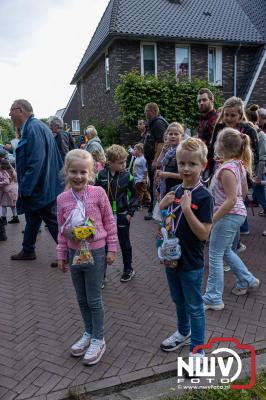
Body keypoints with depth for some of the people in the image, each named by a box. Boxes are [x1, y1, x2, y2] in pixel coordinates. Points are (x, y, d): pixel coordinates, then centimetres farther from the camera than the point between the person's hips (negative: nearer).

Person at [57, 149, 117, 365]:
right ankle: (88, 333, 38)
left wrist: (112, 248, -4)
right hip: (74, 252, 4)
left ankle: (99, 340, 26)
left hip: (95, 252, -4)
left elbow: (109, 222, -5)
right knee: (82, 299, 18)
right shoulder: (62, 199, -1)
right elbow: (62, 229, 7)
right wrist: (62, 254, 9)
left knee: (94, 299, 7)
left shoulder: (98, 193, -12)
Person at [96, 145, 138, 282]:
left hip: (122, 216, -1)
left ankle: (128, 269, 33)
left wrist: (130, 212, -7)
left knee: (125, 244, 15)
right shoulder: (101, 176, -7)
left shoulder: (127, 176, -9)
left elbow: (134, 195, -1)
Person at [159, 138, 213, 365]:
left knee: (194, 307, 10)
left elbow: (204, 234, -22)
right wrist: (163, 206, -11)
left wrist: (186, 209, -31)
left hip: (191, 263, -6)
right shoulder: (175, 192, 1)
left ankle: (197, 349, 28)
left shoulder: (204, 197, -18)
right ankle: (184, 333, 48)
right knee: (179, 301, 25)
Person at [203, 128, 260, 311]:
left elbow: (231, 200, -26)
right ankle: (247, 280, 38)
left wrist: (211, 220, -24)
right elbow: (244, 191, 13)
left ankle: (213, 299, 12)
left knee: (215, 256, 2)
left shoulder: (227, 169, -23)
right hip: (238, 213, 9)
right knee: (226, 251, 25)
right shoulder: (239, 165, 4)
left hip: (228, 216, -9)